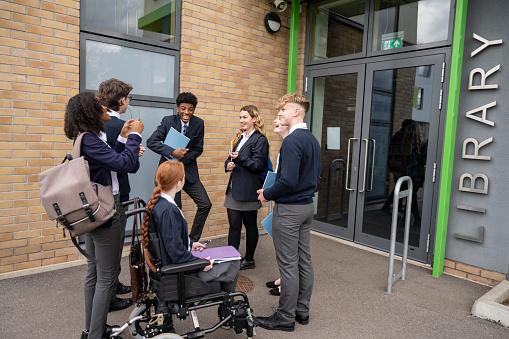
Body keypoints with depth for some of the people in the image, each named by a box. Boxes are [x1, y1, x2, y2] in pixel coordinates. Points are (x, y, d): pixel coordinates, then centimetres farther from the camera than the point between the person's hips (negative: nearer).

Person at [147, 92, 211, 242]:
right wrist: (172, 152, -28)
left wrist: (182, 159, -17)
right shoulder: (168, 120, -8)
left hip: (189, 171, 2)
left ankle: (192, 240, 12)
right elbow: (151, 142, -15)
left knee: (205, 205, -4)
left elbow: (198, 150, -2)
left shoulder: (198, 123, -4)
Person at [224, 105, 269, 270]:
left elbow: (258, 165, -14)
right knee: (233, 225, 6)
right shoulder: (239, 137, 15)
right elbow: (231, 159, 19)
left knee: (250, 225, 9)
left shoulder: (260, 139, -8)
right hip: (234, 189, 6)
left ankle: (249, 260, 23)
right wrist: (228, 165, -2)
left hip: (248, 190, -6)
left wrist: (239, 159, -24)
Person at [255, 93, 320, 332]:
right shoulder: (312, 140, 10)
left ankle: (285, 317, 14)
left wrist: (267, 194, -10)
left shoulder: (292, 141, -19)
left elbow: (288, 181, -25)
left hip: (289, 209, -9)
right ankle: (302, 310, 28)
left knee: (288, 264, 1)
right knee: (304, 260, 15)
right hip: (307, 205, 9)